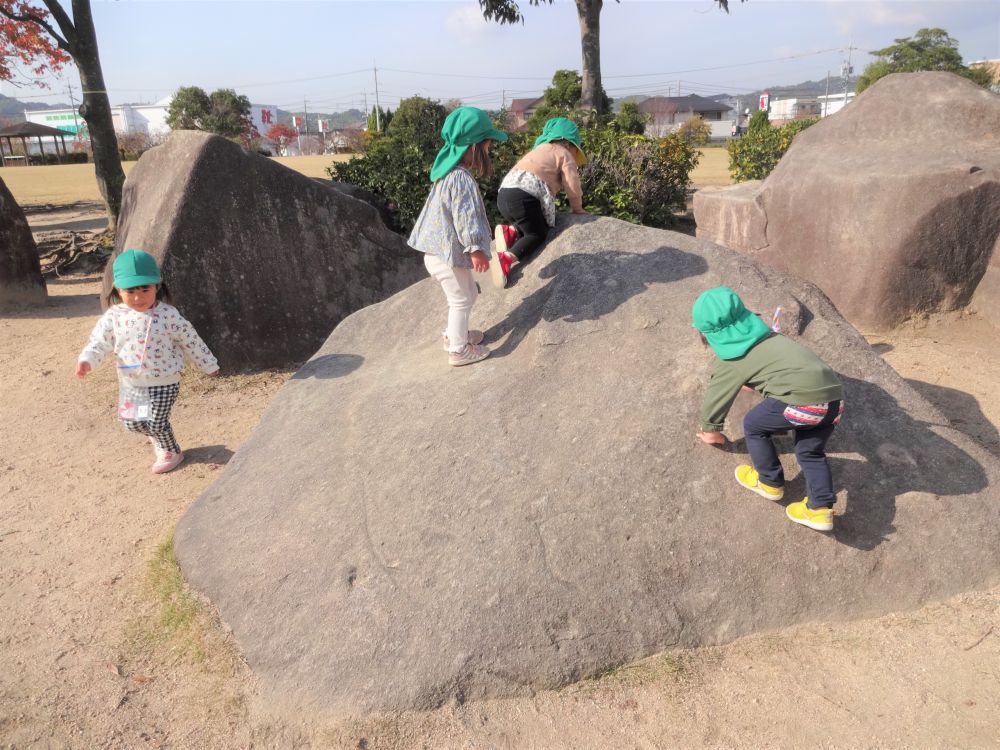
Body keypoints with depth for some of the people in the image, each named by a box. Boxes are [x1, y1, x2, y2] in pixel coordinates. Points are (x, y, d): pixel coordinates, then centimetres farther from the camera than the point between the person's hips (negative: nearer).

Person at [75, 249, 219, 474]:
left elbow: (190, 341, -7)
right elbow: (100, 341, -3)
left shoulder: (167, 315, -16)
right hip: (131, 382, 4)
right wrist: (86, 361, -23)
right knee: (132, 422, 13)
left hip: (164, 382, -4)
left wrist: (209, 365, 1)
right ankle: (158, 439, 44)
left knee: (156, 422, -2)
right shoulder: (114, 316, -8)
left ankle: (172, 452, 27)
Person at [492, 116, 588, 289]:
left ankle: (510, 231, -4)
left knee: (530, 226, 26)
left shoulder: (539, 150, 33)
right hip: (523, 197, -7)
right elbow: (572, 186, 5)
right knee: (538, 234, 6)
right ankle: (507, 258, -18)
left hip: (504, 193, 7)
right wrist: (577, 209, 20)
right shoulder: (564, 154, 11)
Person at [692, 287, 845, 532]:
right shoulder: (764, 335, 26)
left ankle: (770, 483, 29)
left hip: (801, 398, -7)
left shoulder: (729, 362, 8)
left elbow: (715, 400, 19)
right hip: (834, 394, 7)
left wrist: (711, 431, 37)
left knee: (753, 426, 17)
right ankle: (820, 510, 17)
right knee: (810, 451, 24)